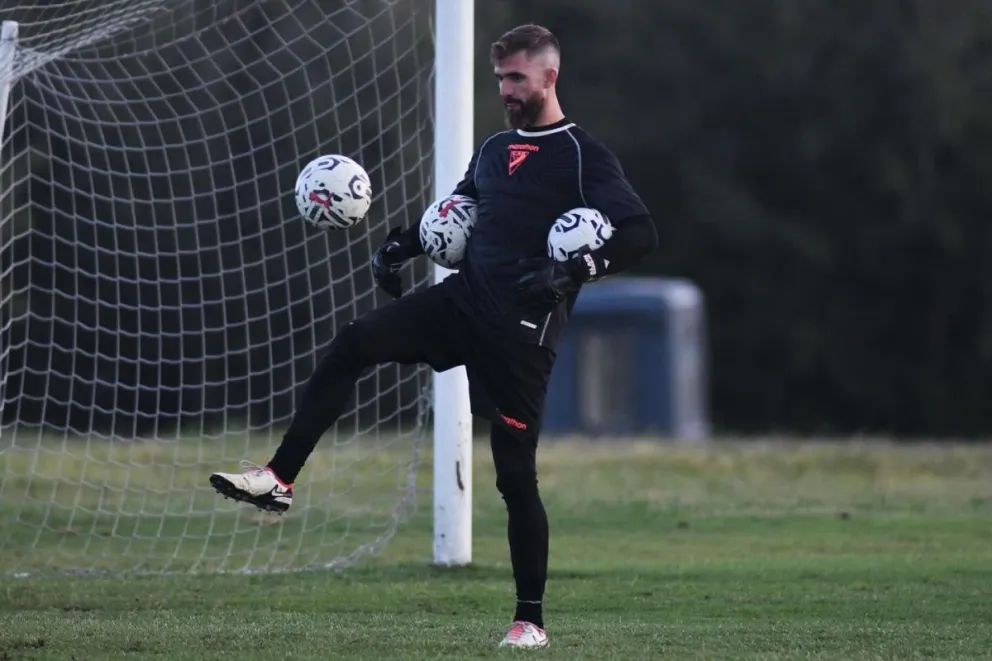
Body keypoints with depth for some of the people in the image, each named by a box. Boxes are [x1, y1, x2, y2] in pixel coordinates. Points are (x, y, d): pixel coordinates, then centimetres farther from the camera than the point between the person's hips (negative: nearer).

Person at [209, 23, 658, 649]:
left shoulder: (583, 155, -6)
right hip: (463, 299, 6)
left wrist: (573, 271, -25)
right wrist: (399, 245, 16)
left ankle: (531, 619, 6)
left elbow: (642, 234, -14)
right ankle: (279, 479, -15)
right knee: (353, 345, -14)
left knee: (516, 474, -5)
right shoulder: (494, 150, 16)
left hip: (523, 332, -6)